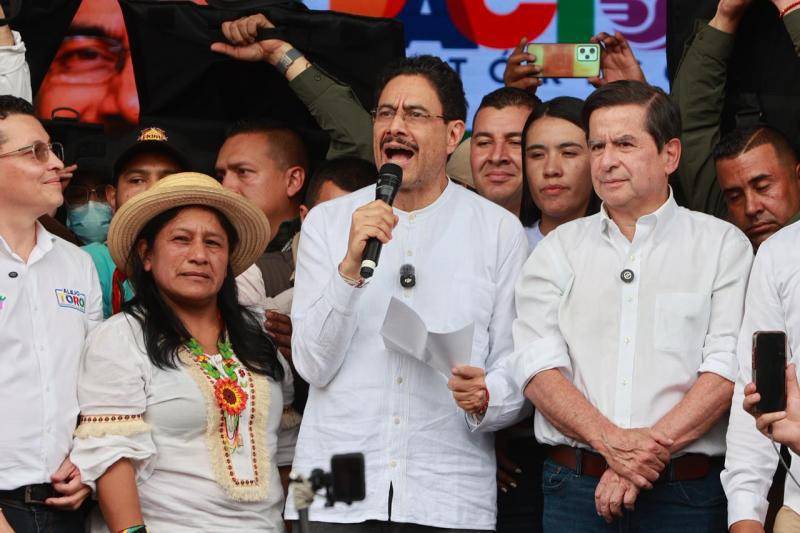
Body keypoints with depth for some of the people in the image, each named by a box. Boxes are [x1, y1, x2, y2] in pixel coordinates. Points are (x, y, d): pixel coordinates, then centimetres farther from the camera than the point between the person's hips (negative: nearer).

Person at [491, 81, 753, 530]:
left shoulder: (723, 245, 5)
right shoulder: (559, 249, 10)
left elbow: (728, 367, -7)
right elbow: (536, 365, -2)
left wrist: (654, 445, -17)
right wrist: (610, 442, -16)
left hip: (686, 493, -1)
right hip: (576, 490, 2)